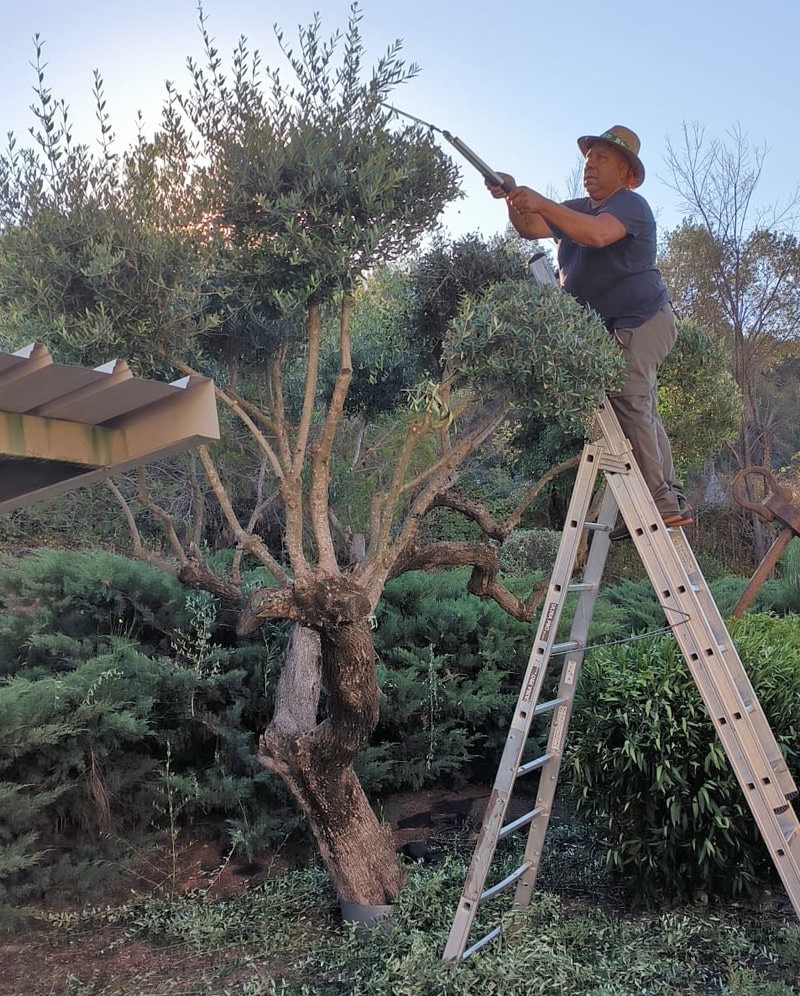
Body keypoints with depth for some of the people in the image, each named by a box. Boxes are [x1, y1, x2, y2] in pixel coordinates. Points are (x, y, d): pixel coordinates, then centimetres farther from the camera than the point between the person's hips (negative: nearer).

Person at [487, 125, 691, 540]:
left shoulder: (630, 204, -10)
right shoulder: (578, 208, 18)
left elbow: (597, 234, -31)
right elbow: (530, 228, 9)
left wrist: (540, 202, -31)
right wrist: (513, 199, -10)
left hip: (643, 319, -9)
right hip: (611, 328, 9)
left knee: (628, 399, -25)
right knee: (642, 413, 9)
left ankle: (660, 499, -24)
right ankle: (672, 500, 14)